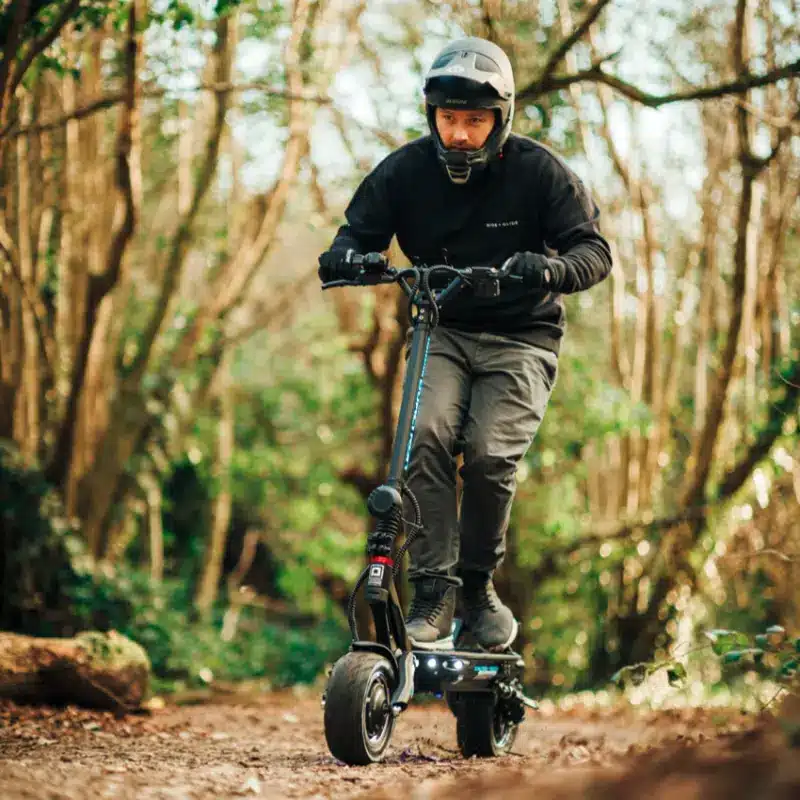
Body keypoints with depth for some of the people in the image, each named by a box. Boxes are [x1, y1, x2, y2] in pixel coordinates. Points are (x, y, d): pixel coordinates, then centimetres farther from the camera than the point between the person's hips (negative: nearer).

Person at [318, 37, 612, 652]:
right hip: (444, 331, 2)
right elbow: (359, 232, 0)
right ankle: (434, 592, -19)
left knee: (490, 453, -23)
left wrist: (553, 269, -36)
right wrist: (344, 257, -25)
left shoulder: (538, 171, -11)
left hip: (521, 338, -2)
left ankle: (479, 583, 0)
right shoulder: (406, 171, -5)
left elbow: (595, 248, -13)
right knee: (427, 435, -26)